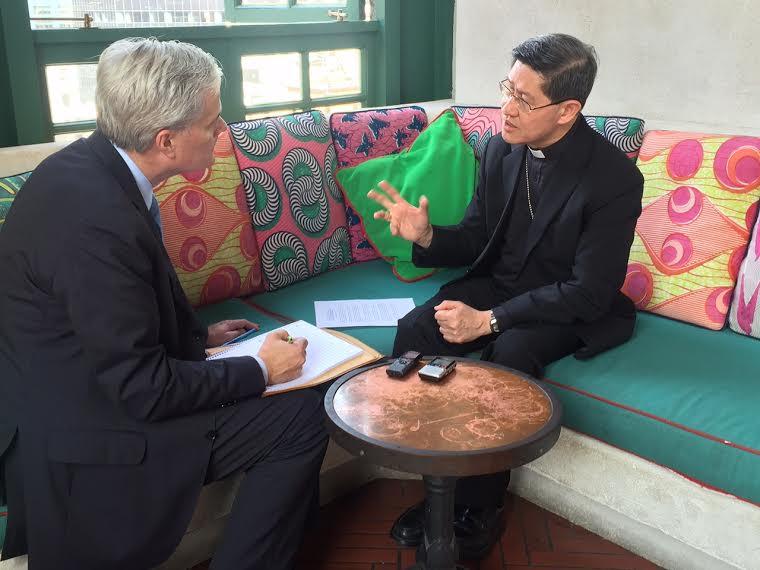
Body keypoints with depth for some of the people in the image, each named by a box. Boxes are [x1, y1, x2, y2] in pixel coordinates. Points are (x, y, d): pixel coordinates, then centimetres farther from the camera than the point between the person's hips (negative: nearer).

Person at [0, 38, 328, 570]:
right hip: (81, 443, -9)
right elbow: (145, 390, -25)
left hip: (86, 385, 9)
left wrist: (200, 335, 7)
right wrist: (259, 369, -14)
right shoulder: (96, 220, -31)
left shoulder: (89, 164, -3)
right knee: (304, 418, -11)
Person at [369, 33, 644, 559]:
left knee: (510, 352, -34)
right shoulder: (502, 148, -3)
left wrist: (489, 320, -26)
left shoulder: (615, 177, -20)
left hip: (566, 308, -4)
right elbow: (476, 240, 6)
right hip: (498, 283, 5)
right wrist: (426, 235, -17)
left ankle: (481, 506, -12)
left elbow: (590, 293, -21)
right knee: (414, 331, -20)